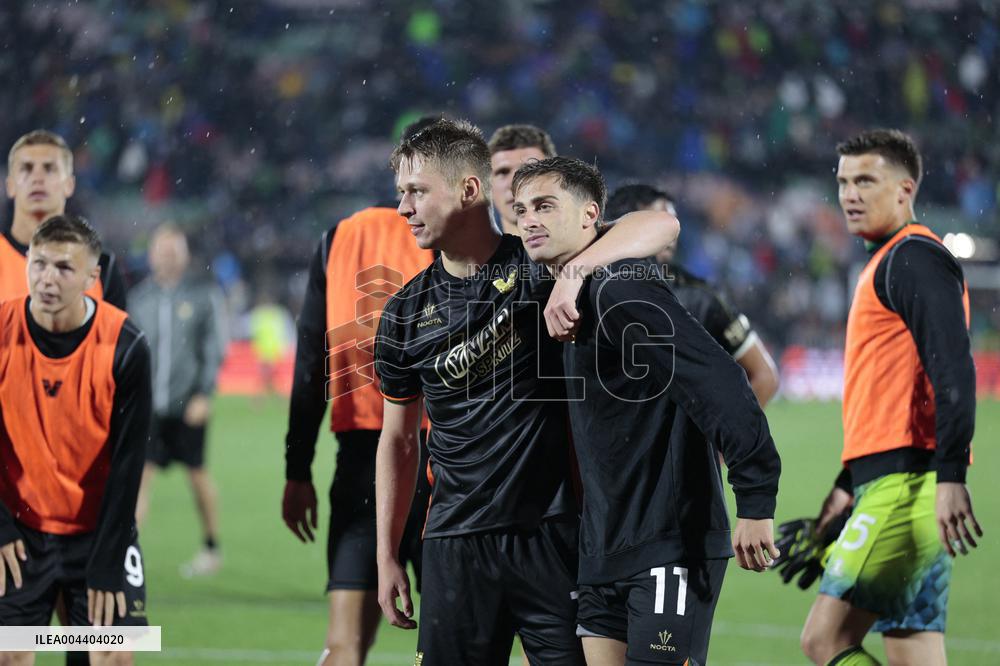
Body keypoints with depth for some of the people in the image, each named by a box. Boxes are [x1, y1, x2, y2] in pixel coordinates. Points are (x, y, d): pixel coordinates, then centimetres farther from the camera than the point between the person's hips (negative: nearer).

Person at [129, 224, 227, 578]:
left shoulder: (205, 294, 0)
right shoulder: (139, 297, 7)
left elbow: (214, 347, -1)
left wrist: (204, 394, -9)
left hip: (187, 403, -2)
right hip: (147, 404, 2)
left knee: (197, 474, 7)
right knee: (140, 473, -8)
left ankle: (211, 549, 22)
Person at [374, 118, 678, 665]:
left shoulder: (537, 265, -3)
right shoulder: (405, 314, 7)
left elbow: (658, 226, -14)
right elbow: (398, 439, 14)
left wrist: (575, 272, -30)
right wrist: (386, 558, 12)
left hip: (554, 535, -2)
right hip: (456, 548, 3)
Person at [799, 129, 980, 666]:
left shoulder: (913, 257, -8)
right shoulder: (885, 262, 24)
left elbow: (953, 370, -19)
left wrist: (950, 477, -27)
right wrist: (848, 485, 30)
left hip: (906, 486, -10)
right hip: (888, 484, 10)